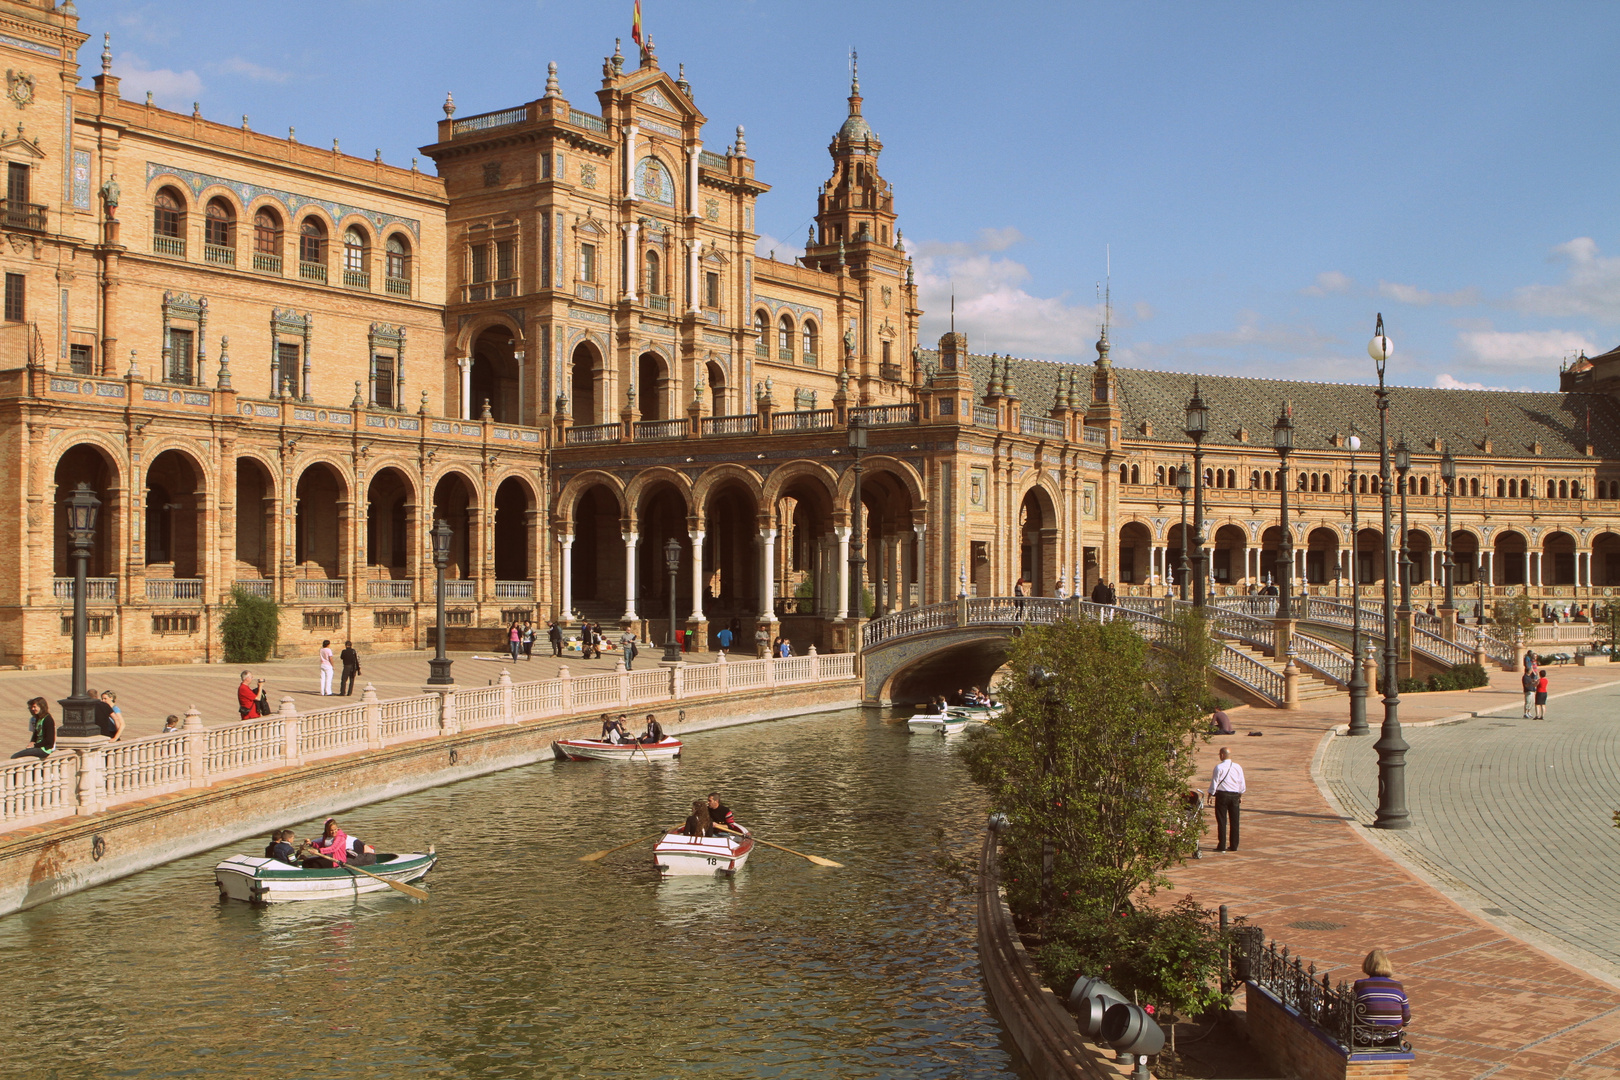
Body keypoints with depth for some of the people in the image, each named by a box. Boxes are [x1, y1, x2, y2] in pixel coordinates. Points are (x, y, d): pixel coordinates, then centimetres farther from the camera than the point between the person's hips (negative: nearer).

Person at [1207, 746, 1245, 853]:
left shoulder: (1219, 767, -10)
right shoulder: (1238, 767, 3)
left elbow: (1215, 782, -7)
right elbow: (1242, 783, 9)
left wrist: (1211, 794, 3)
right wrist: (1240, 795, 20)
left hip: (1222, 795, -4)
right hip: (1235, 795, 4)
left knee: (1222, 821, 1)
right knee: (1234, 821, 9)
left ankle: (1221, 845, 1)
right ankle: (1234, 845, 11)